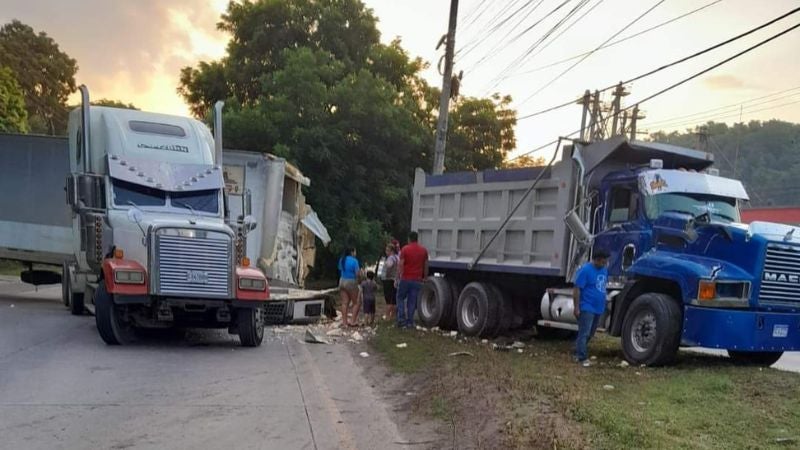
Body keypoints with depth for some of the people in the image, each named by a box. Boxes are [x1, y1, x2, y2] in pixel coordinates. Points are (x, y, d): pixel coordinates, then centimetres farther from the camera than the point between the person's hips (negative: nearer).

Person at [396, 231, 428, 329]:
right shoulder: (424, 250, 5)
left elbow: (400, 265, -11)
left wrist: (398, 277, -7)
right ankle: (409, 322, 6)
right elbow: (426, 266, 10)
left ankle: (401, 319, 2)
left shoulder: (405, 249, -6)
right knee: (412, 302, 7)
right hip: (417, 280, 3)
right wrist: (425, 278, 19)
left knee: (400, 298, 12)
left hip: (405, 279, -3)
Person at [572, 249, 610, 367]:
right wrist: (577, 307, -17)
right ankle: (582, 358, -5)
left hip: (598, 308, 8)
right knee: (584, 333, -8)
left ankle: (578, 353, 25)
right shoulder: (585, 270, -14)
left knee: (590, 334, 14)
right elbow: (576, 289, -15)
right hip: (587, 308, -8)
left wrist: (604, 304, 20)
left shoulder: (604, 270, 10)